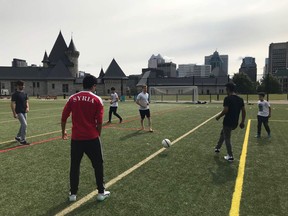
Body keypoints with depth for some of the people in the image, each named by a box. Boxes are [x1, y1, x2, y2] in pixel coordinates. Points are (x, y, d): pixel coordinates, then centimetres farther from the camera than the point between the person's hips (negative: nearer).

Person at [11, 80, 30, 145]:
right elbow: (13, 104, -14)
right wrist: (14, 113, -19)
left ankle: (18, 137, 35)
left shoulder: (24, 94, 13)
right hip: (19, 112, -8)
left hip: (24, 112, 8)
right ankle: (23, 140, -4)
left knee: (23, 125, 16)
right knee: (24, 124, -13)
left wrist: (27, 107, -3)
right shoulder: (15, 94, -11)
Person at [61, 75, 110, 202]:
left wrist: (63, 131, 19)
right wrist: (98, 135, 8)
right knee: (98, 165, 13)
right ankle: (101, 192, 21)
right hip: (92, 138, -2)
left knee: (74, 166, 16)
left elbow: (64, 117, 3)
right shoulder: (97, 100, -6)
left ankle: (73, 194, 24)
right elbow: (99, 122, -8)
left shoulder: (72, 98, 1)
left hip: (76, 138, 2)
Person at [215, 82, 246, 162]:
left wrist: (219, 116, -4)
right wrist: (242, 122, 15)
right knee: (222, 133, 27)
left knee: (227, 139, 6)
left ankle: (230, 156, 11)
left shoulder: (227, 98, -16)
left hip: (228, 122, -8)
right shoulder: (240, 99, 5)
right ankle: (218, 148, 39)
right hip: (235, 123, 8)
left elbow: (225, 110, -21)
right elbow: (244, 111, 7)